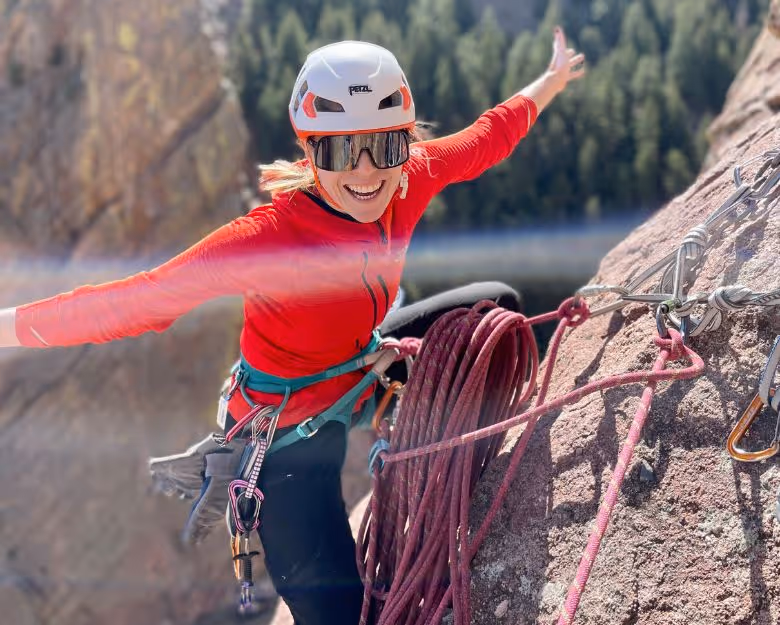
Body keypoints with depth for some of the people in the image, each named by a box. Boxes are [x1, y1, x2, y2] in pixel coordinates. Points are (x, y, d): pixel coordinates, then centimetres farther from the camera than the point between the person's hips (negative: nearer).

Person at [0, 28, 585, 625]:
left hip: (362, 368, 7)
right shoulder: (268, 237, -36)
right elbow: (134, 302, -31)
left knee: (498, 306, 14)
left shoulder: (415, 178, -18)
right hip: (288, 437, -7)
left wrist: (553, 80, 16)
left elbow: (489, 135, 1)